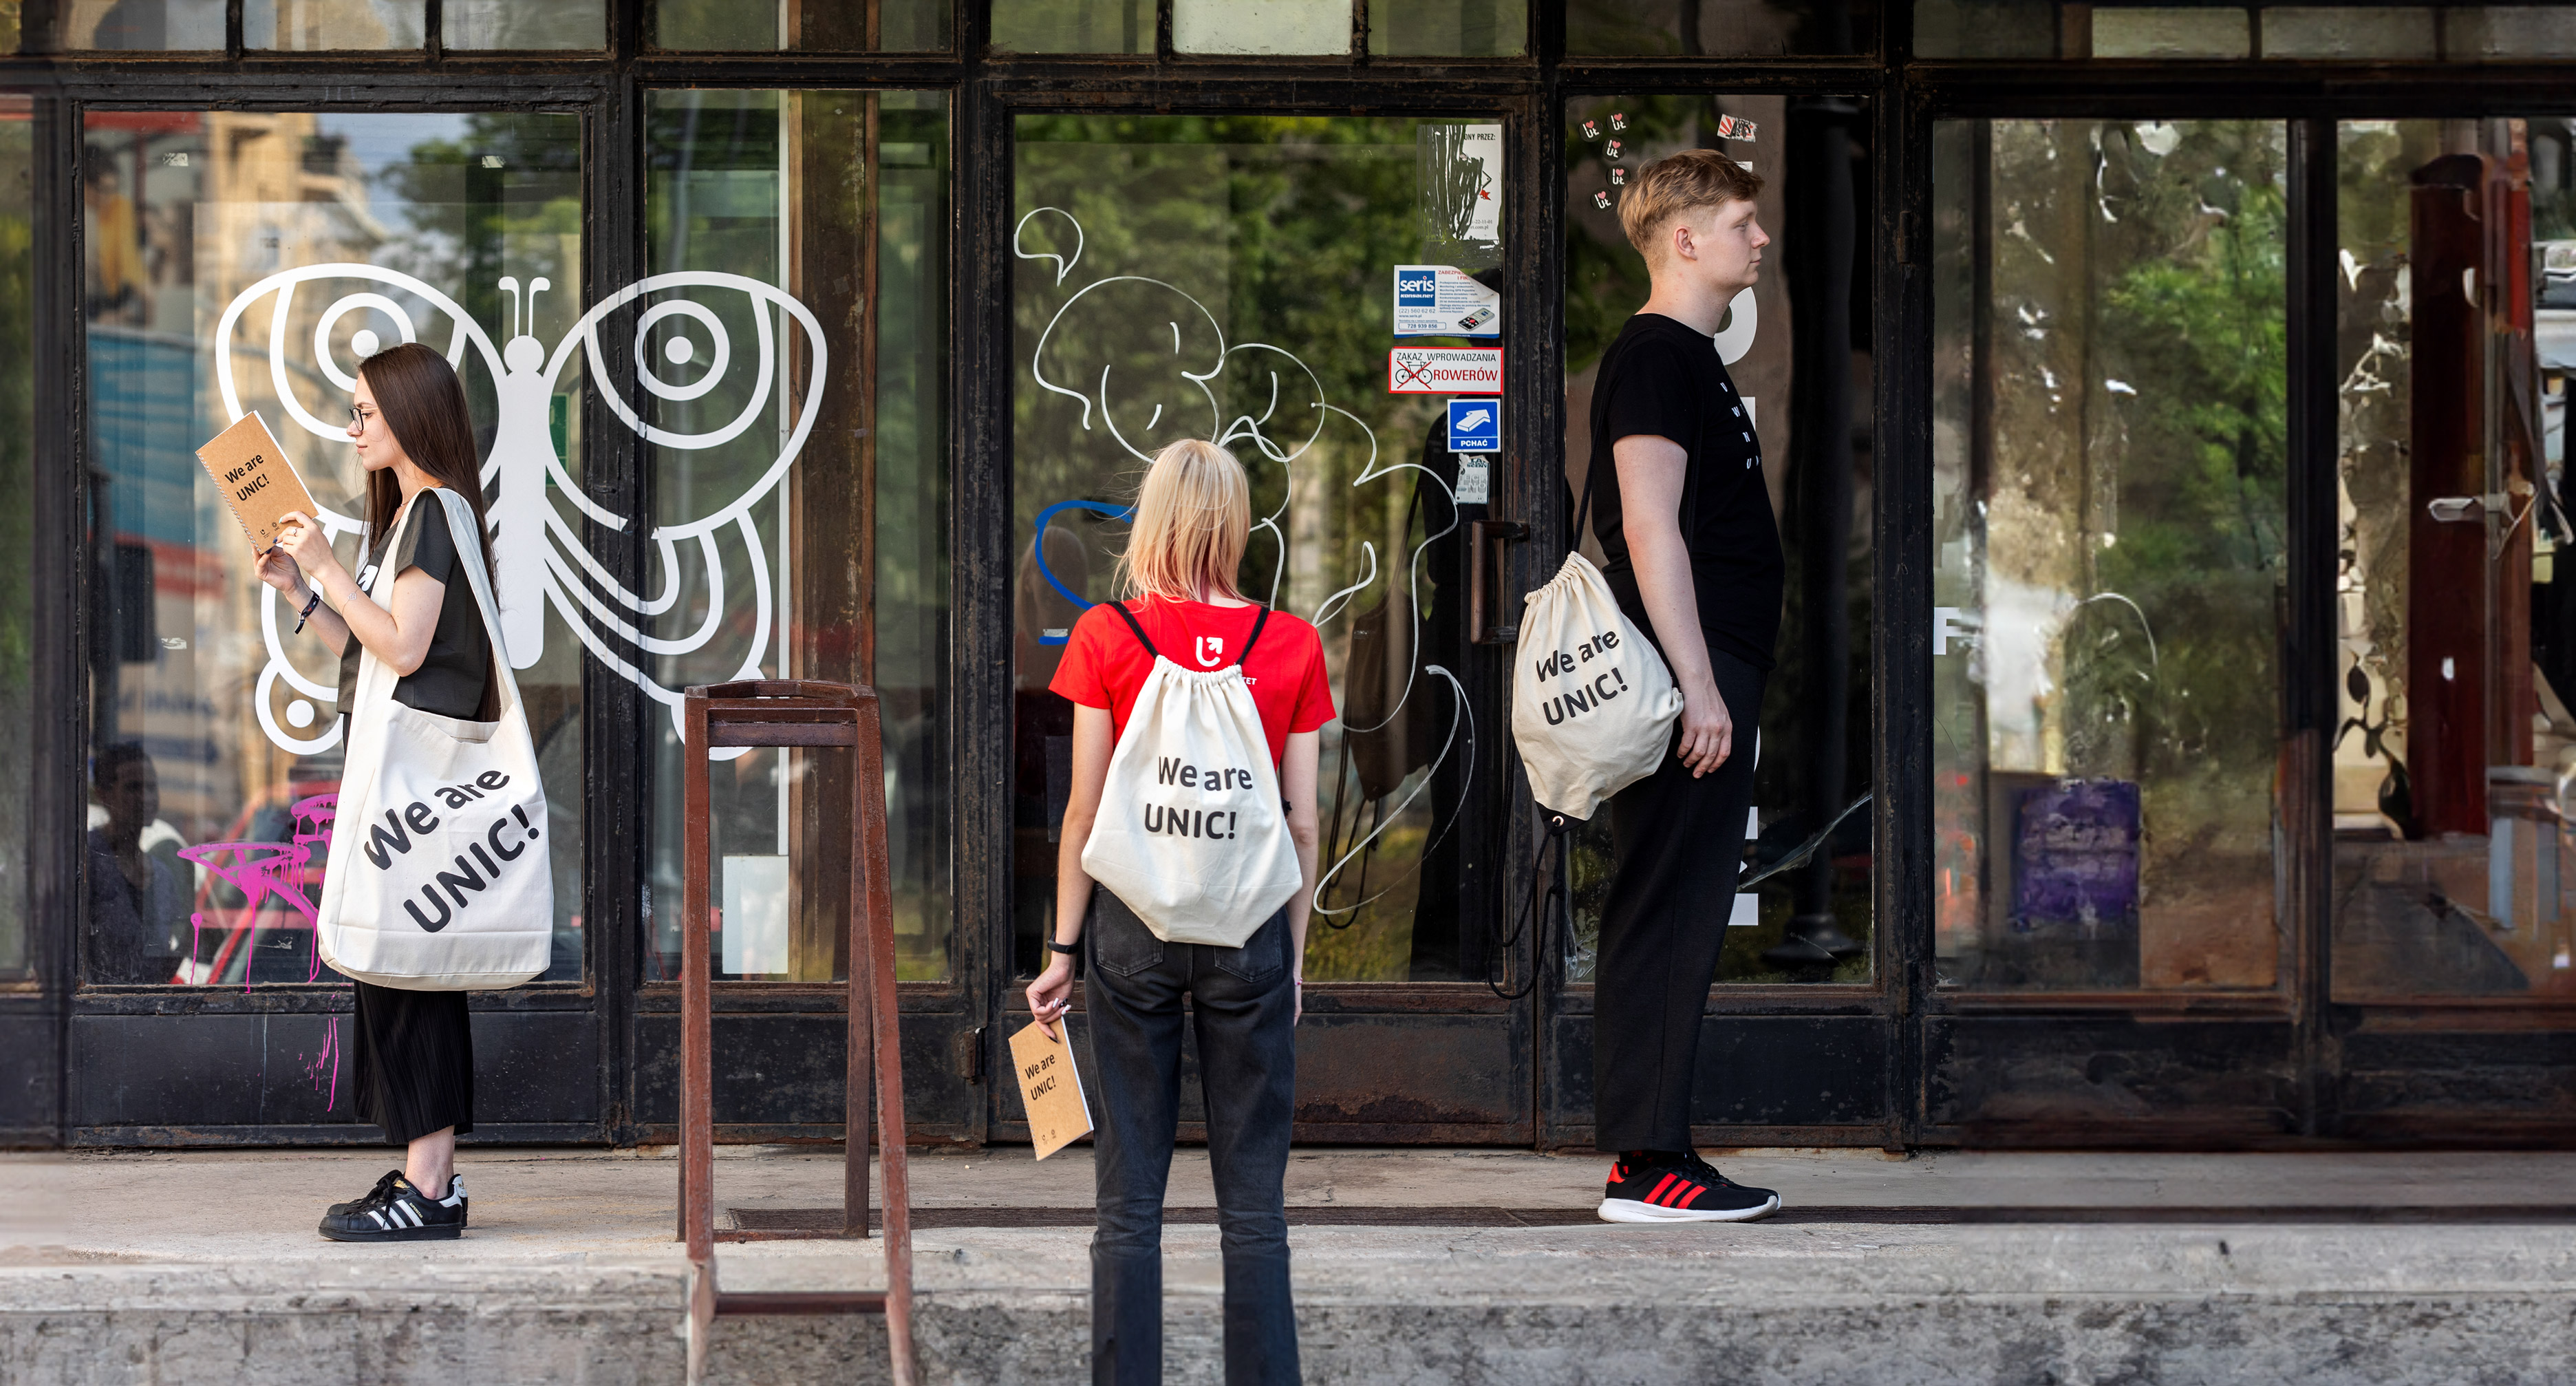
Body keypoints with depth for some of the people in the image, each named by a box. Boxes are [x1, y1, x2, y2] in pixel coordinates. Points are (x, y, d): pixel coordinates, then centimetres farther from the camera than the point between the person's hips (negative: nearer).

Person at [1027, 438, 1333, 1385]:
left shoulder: (1106, 636, -4)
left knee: (1130, 1198, 5)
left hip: (1133, 921, 0)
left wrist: (1064, 948, 5)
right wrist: (1293, 953, 10)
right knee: (1254, 1200, 5)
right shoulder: (1291, 645, -1)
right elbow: (1301, 823, 1)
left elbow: (1085, 810, -2)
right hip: (1250, 925, 0)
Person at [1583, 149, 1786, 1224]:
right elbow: (1650, 529, -19)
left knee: (1684, 914, 11)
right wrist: (1698, 685, -22)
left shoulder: (1689, 357, 20)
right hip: (1685, 683, -10)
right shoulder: (1657, 357, -12)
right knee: (1668, 916, -9)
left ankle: (1654, 1153, 14)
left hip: (1706, 679, 10)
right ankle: (1648, 1165, -8)